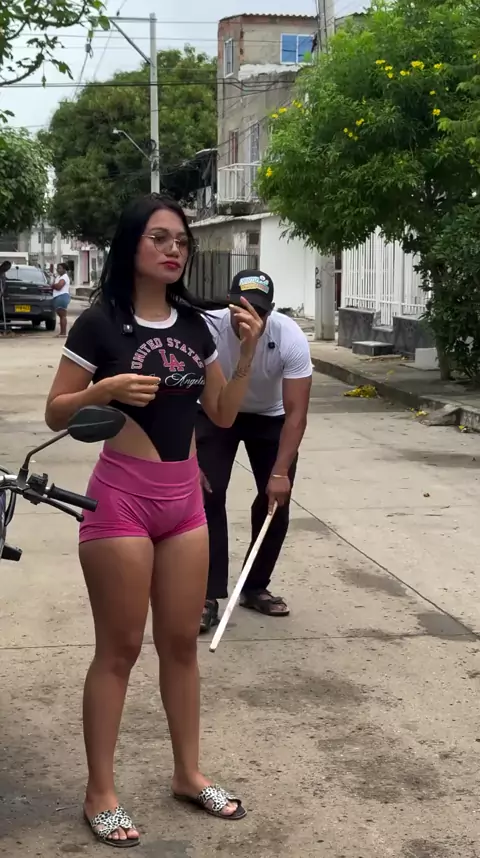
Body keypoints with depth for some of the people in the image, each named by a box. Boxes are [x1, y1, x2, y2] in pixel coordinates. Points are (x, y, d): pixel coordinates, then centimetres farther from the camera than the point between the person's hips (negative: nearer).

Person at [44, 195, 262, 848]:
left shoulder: (193, 324, 6)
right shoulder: (100, 322, -9)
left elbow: (223, 416, 10)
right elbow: (55, 414, -7)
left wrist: (248, 353, -4)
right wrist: (107, 389, -25)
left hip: (185, 499, 5)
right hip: (121, 499, -5)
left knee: (182, 642, 14)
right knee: (119, 649, 2)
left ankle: (188, 774, 29)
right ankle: (101, 794, 16)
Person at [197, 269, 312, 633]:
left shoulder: (291, 338, -31)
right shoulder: (205, 331, -32)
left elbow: (296, 412, -28)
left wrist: (280, 472, -35)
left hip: (270, 417, 1)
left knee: (276, 500, -3)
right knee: (208, 497, -12)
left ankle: (256, 587, 15)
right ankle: (209, 595, -5)